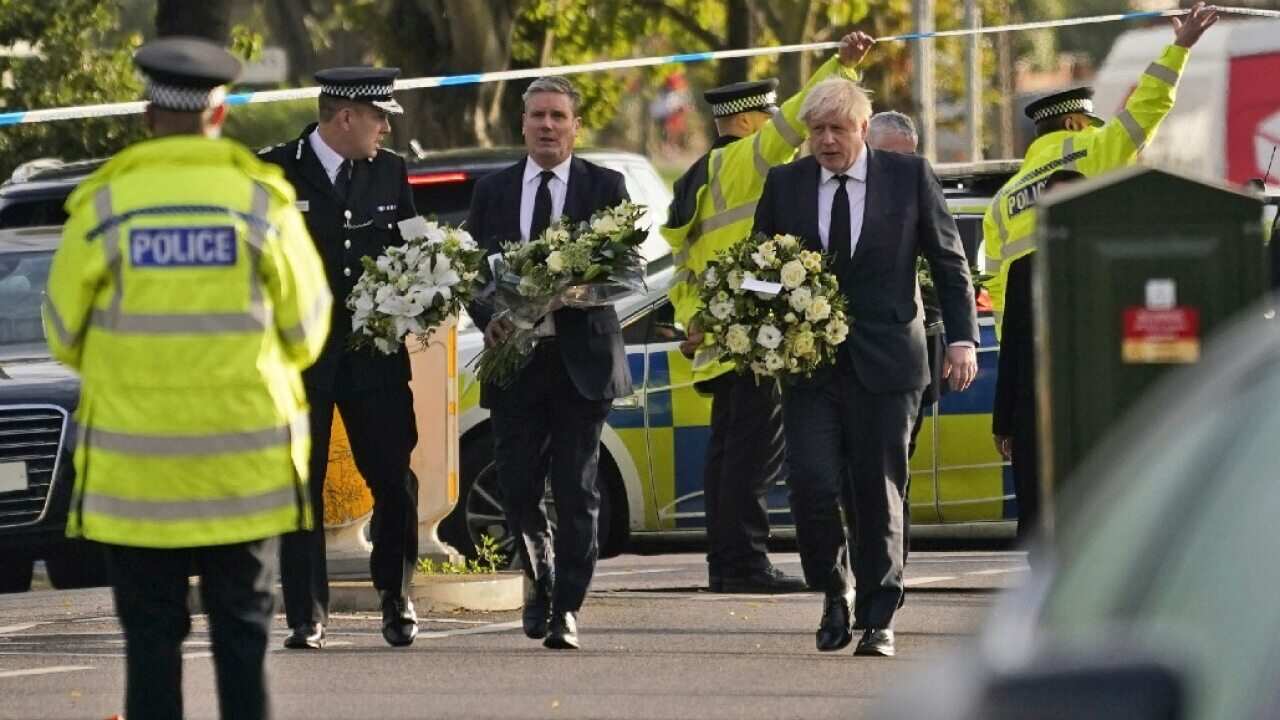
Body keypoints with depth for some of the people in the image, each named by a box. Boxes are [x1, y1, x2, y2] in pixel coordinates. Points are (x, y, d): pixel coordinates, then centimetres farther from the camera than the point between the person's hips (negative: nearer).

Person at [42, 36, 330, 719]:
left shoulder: (104, 207, -6)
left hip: (135, 466, -1)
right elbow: (304, 334, 3)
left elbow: (65, 335, 2)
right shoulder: (262, 203, -4)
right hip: (246, 463, 1)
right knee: (243, 630, 9)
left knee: (151, 636, 4)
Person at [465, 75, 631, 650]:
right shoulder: (493, 191, 10)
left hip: (581, 357, -2)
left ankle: (566, 609, 2)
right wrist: (488, 319, -10)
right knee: (517, 488, 2)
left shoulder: (604, 187, 4)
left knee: (577, 491, -3)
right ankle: (540, 580, 27)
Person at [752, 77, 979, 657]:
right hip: (806, 362, 2)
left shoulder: (909, 176, 3)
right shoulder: (784, 184, 8)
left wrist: (962, 338, 0)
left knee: (880, 493, 0)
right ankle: (837, 592, 16)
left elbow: (949, 261, 7)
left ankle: (878, 619, 10)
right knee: (812, 485, -9)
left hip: (884, 363, -1)